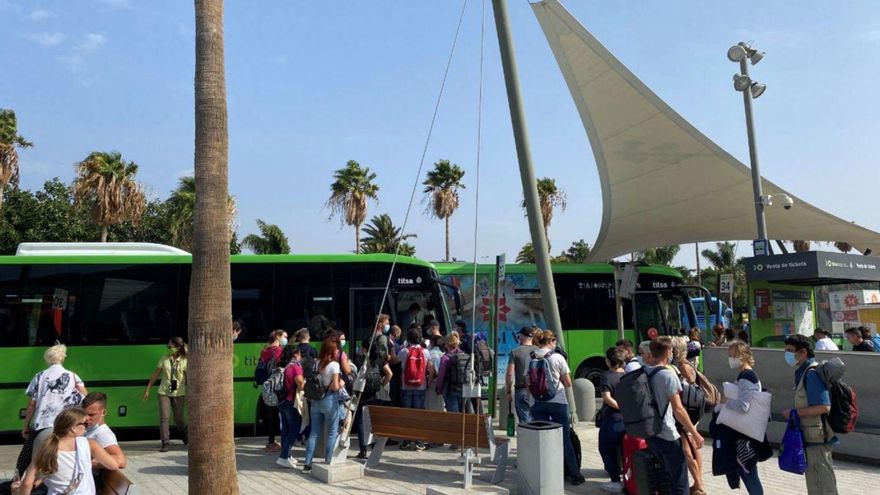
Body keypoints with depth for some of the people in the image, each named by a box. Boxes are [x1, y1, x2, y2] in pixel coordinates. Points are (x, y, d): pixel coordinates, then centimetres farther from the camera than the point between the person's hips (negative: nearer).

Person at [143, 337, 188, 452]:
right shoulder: (164, 358, 0)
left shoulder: (184, 361, -6)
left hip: (179, 394, -1)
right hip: (164, 392, 2)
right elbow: (155, 374, 7)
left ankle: (184, 433, 39)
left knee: (178, 419, 8)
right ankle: (165, 443, -3)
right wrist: (147, 389, 7)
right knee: (164, 417, -9)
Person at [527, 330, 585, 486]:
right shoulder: (557, 358, -9)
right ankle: (575, 475, 14)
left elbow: (528, 383, 6)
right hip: (557, 402, -3)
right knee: (564, 439, 7)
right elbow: (568, 384, -2)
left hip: (538, 403, 3)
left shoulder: (530, 358, 0)